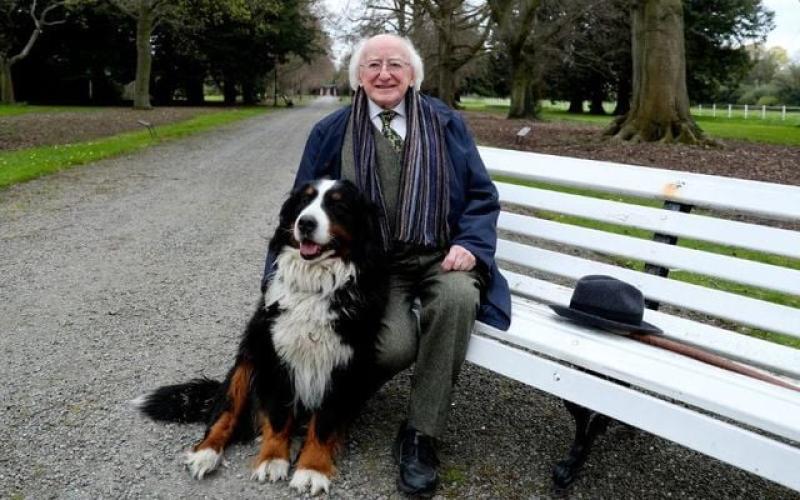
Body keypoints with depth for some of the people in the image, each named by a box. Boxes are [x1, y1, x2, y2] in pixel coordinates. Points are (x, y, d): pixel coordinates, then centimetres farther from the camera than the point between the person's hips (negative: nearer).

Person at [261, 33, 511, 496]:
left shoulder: (447, 124, 9)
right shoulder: (332, 132, 8)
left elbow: (482, 197, 9)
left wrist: (470, 244, -10)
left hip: (439, 256, 1)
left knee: (458, 298, -34)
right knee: (395, 345, -29)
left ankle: (421, 434, -16)